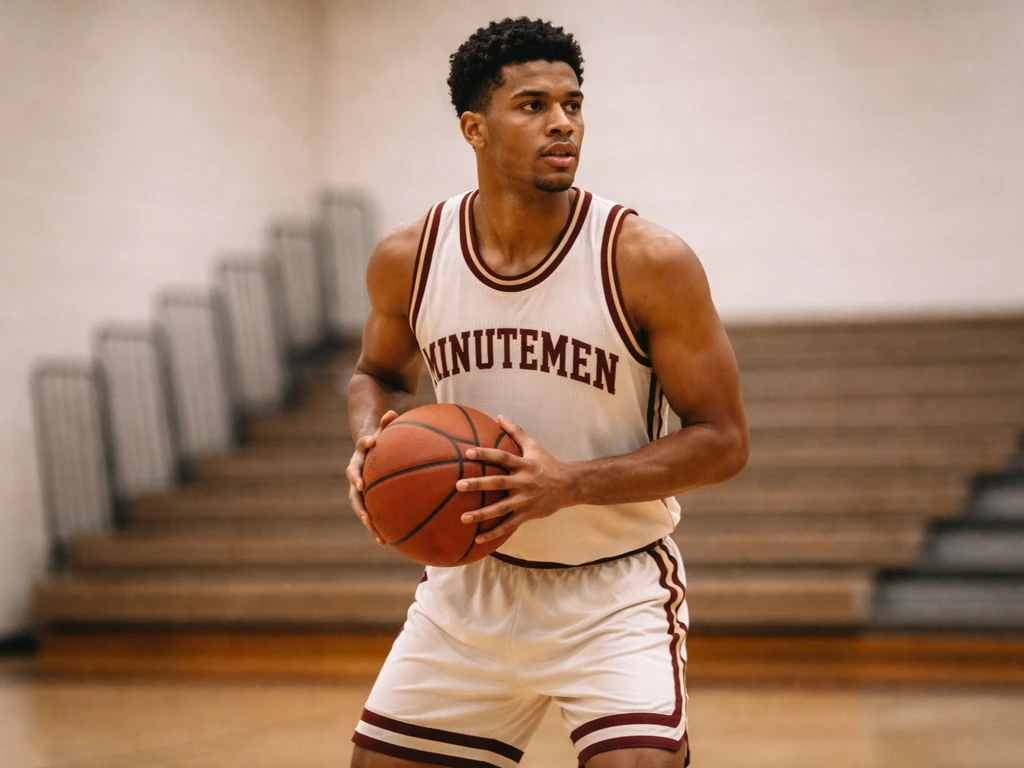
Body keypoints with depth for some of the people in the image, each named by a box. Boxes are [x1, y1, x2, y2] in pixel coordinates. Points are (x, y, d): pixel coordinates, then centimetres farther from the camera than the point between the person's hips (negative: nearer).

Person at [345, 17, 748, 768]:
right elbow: (381, 374, 16)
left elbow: (723, 439, -13)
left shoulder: (648, 262, -17)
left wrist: (571, 483, -26)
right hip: (471, 581, 4)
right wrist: (373, 440, -9)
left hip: (614, 593, -4)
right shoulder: (409, 259, -6)